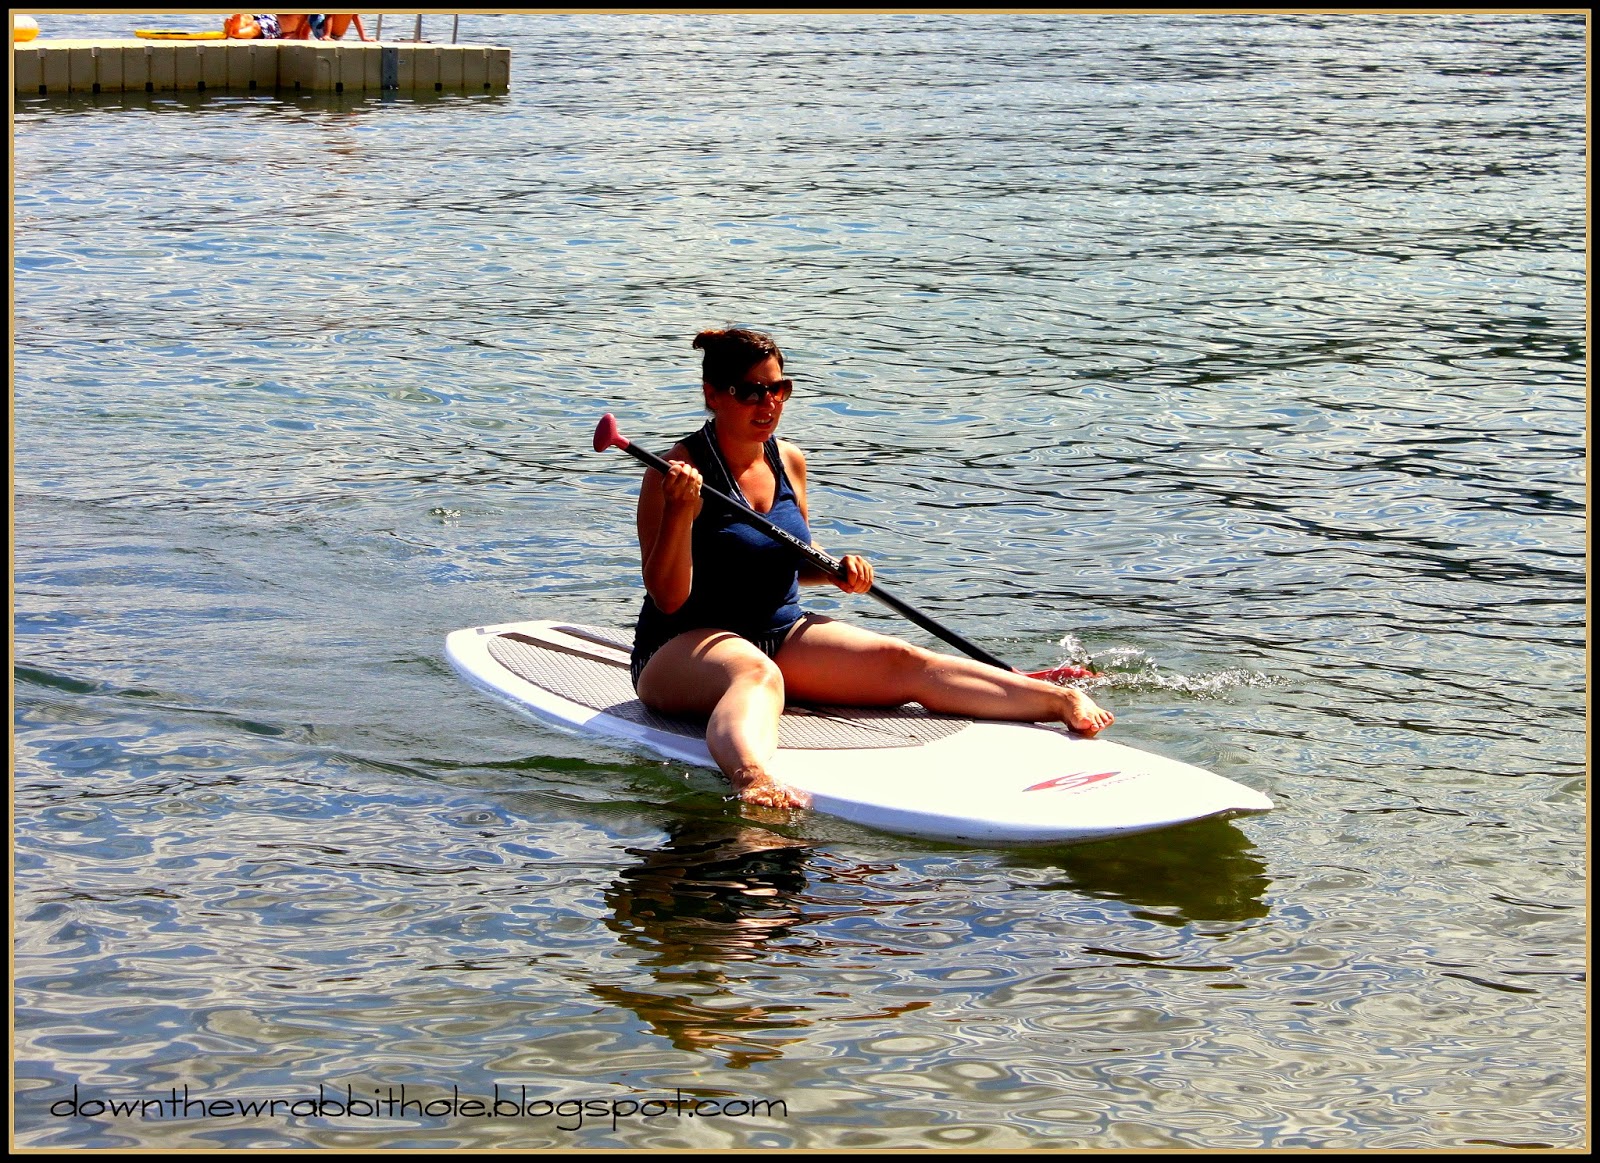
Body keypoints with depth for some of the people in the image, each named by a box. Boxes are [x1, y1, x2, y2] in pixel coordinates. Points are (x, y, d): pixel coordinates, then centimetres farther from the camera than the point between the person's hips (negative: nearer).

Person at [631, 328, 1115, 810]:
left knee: (900, 661, -15)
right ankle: (751, 779, -74)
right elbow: (667, 598, -17)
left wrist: (835, 570, 3)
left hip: (781, 634, 7)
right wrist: (680, 513, -30)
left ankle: (1062, 701, -29)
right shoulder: (678, 472, -11)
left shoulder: (789, 462, 10)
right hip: (684, 645, -7)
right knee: (757, 675, -41)